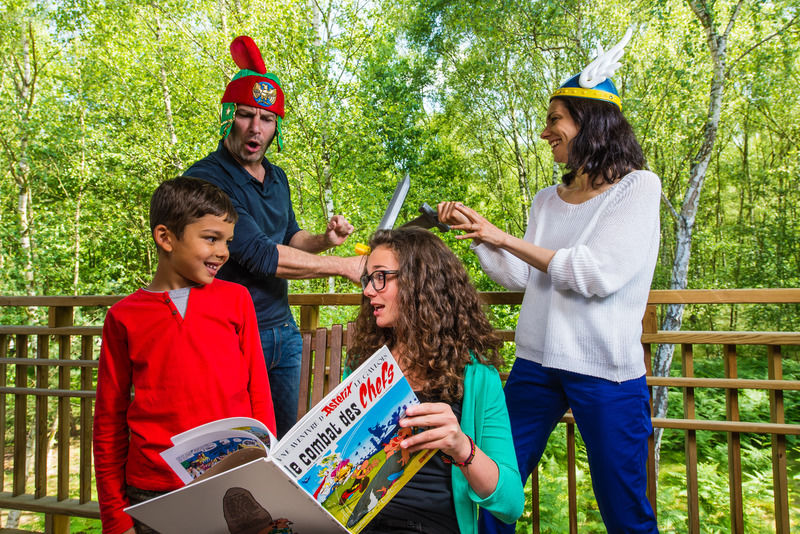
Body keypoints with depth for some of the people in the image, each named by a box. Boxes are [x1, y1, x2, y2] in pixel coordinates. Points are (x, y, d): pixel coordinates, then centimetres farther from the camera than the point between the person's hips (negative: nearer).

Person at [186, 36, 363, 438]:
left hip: (284, 331, 7)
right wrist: (344, 266, -19)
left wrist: (323, 241, 0)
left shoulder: (277, 178, 9)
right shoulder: (205, 179, -17)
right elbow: (260, 255, -24)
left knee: (284, 439, 17)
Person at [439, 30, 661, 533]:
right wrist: (475, 230, 3)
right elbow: (521, 277, 11)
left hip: (606, 369, -5)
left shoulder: (638, 187, -6)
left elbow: (598, 274, -18)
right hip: (536, 363, 5)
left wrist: (506, 238, -14)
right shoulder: (547, 200, 12)